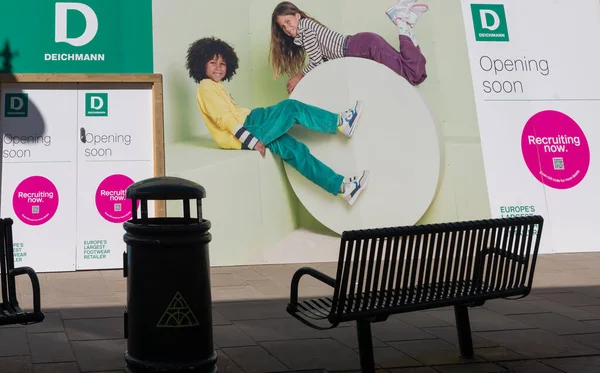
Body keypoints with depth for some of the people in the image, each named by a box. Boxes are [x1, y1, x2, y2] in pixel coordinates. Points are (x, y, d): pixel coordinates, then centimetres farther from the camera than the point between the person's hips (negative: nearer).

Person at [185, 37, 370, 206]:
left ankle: (342, 186, -4)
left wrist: (256, 139, 12)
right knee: (291, 107, -12)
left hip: (244, 131, 9)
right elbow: (224, 119, -16)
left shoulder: (217, 87, 26)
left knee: (294, 148, -1)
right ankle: (339, 122, -1)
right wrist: (252, 141, -21)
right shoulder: (206, 87, -5)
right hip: (241, 136, -9)